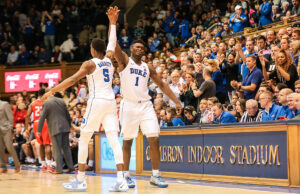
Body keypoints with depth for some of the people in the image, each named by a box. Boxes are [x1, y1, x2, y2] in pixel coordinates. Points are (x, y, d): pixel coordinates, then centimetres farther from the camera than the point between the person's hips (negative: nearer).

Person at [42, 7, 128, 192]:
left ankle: (80, 180, 6)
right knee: (114, 140, -1)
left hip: (97, 102, -6)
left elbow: (72, 80, -15)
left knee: (84, 140, 5)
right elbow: (112, 44, 31)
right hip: (111, 102, 6)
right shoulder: (109, 59, 12)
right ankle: (121, 180, -11)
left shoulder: (90, 64, -4)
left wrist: (52, 91, -13)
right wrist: (113, 22, 38)